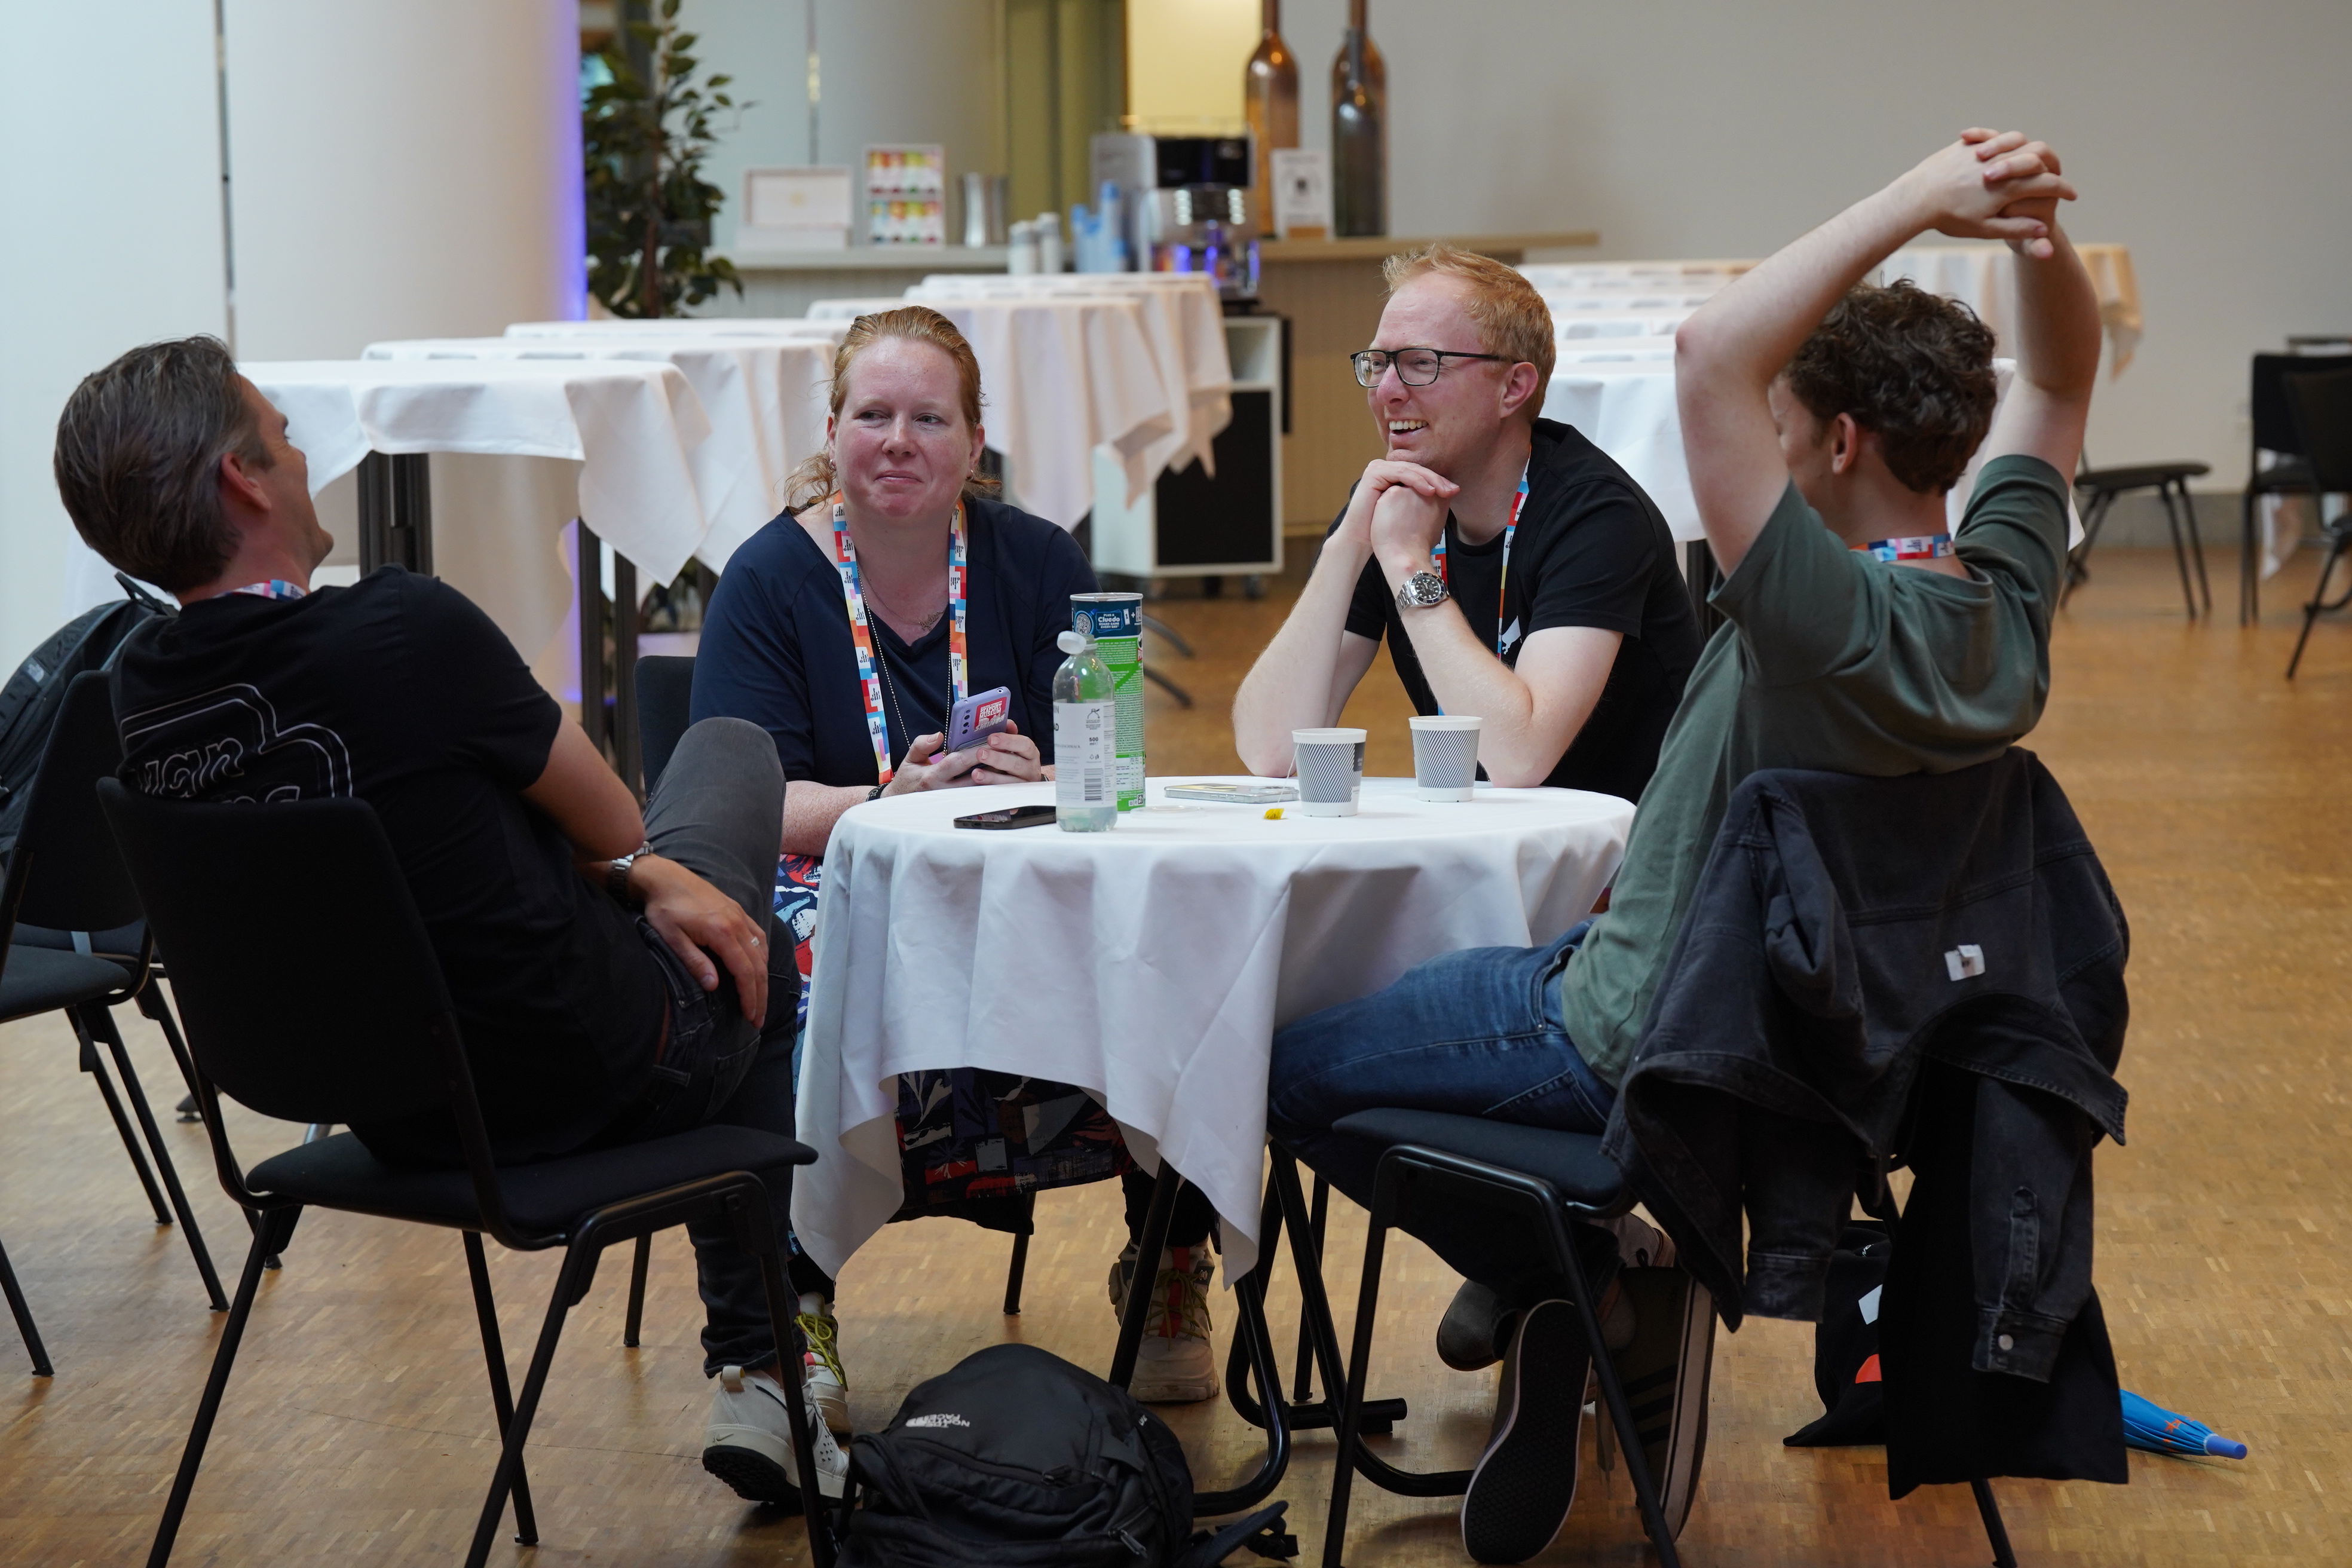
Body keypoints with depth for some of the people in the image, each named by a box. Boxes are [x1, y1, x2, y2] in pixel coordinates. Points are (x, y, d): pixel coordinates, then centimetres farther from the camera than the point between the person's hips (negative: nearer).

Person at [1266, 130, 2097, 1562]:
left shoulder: (1841, 626, -35)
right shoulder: (2007, 601, -12)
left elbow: (1711, 353, -43)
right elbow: (2062, 372, 3)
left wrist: (1919, 199, -38)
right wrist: (2038, 225, -17)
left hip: (1634, 1042, -8)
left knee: (1292, 1068, 8)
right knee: (1466, 949, 35)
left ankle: (1558, 1285, 9)